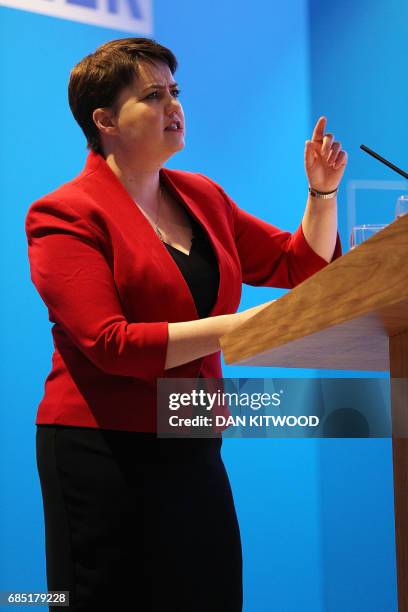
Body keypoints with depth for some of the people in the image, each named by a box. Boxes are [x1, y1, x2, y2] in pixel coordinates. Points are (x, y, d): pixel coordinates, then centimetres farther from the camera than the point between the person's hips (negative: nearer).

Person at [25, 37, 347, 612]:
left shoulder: (203, 197, 14)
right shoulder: (66, 214, -7)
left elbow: (300, 264, 22)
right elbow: (110, 344, -18)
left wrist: (323, 191, 6)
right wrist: (235, 328, -21)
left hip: (193, 450, 6)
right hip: (103, 452, -6)